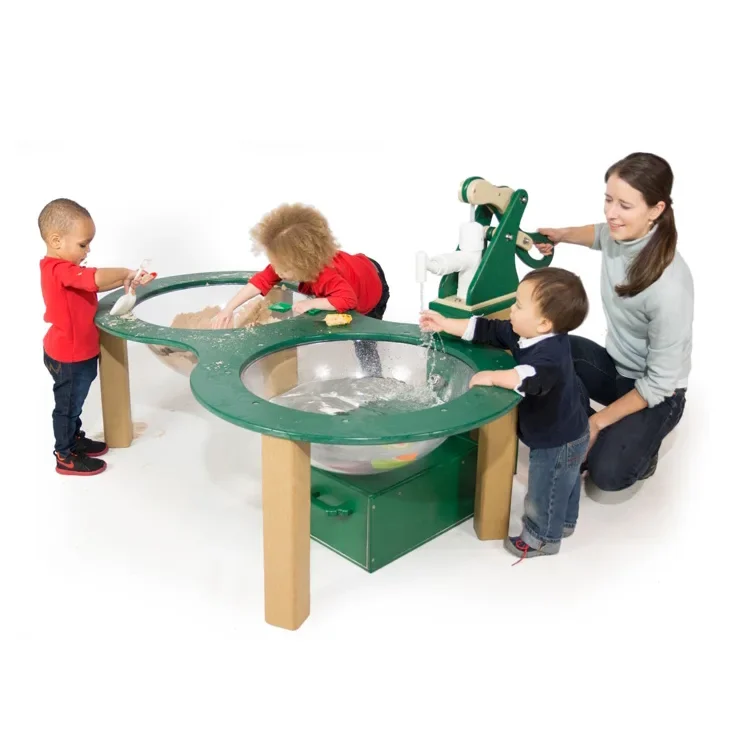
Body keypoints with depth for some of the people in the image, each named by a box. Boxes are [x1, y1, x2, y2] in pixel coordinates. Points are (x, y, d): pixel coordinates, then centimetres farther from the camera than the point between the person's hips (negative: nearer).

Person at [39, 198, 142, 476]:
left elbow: (93, 284, 8)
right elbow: (97, 278, -45)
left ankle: (75, 440, 42)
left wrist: (125, 281, -8)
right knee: (67, 405, 7)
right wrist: (125, 273, -28)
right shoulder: (61, 271, -30)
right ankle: (66, 457, 22)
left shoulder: (59, 268, 3)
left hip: (75, 352, 9)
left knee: (73, 402, 25)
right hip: (69, 357, -9)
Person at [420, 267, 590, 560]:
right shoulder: (523, 335, -10)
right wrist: (445, 324, -5)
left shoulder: (549, 355, -39)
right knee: (563, 484, 31)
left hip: (556, 442, -9)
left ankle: (542, 537, 36)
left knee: (544, 492, 14)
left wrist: (492, 377, -51)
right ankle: (562, 522, 54)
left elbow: (532, 377, -59)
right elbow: (488, 329, -4)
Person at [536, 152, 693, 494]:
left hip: (655, 395, -6)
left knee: (607, 473, -26)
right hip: (615, 365, 6)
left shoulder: (669, 287, -33)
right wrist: (561, 235, 1)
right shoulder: (620, 234, -14)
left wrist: (597, 421, -18)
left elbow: (659, 383, -24)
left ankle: (641, 445, 10)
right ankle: (584, 443, 1)